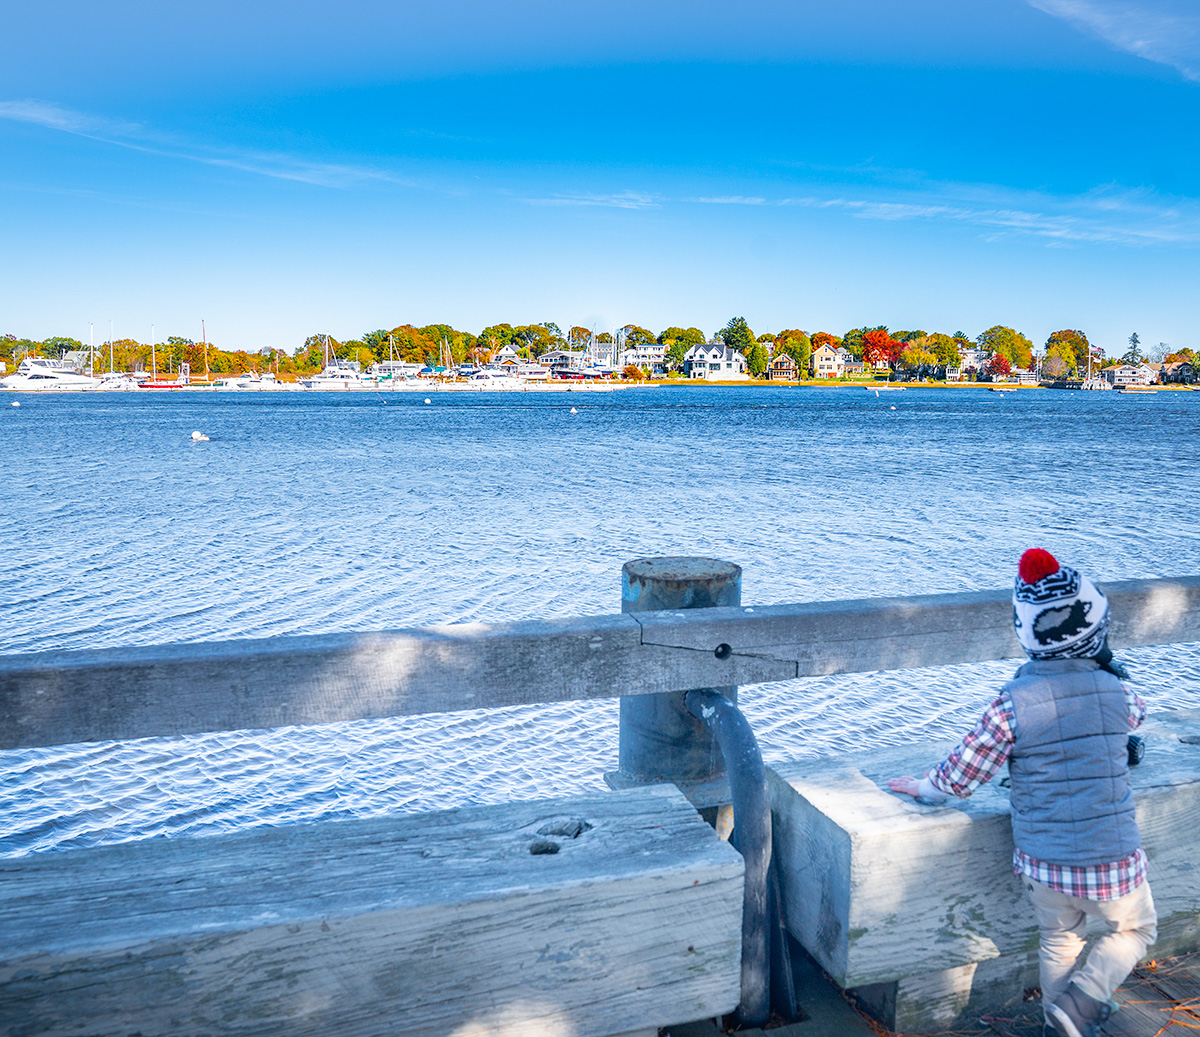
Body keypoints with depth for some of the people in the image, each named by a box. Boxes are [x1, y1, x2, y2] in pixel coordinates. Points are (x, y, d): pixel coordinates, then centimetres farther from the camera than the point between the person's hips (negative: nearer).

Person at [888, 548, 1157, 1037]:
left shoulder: (1013, 703, -18)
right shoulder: (1115, 692, -13)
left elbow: (960, 776, -13)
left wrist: (923, 787, 7)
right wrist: (1101, 664, 21)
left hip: (1041, 861, 1)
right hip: (1111, 860, 0)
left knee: (1058, 940, 25)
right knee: (1134, 929, 25)